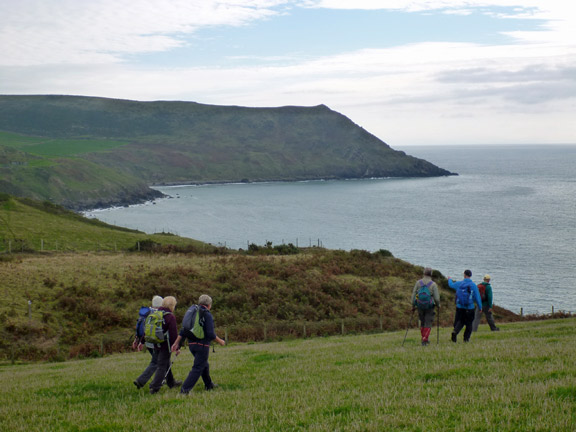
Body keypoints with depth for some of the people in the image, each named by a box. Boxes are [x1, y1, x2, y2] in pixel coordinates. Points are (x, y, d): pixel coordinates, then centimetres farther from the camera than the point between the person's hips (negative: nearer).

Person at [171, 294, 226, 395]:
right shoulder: (207, 315, -12)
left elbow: (183, 331, 9)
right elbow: (211, 333, -18)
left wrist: (176, 343, 10)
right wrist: (220, 341, -2)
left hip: (192, 344, 8)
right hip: (202, 345, -8)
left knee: (204, 365, 25)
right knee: (197, 368, -5)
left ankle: (209, 385, 39)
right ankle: (185, 389, -14)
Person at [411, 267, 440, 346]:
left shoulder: (418, 283, -3)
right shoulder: (433, 284, -11)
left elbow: (413, 294, -2)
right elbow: (436, 298, -12)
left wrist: (413, 305, 9)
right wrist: (438, 305, 9)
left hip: (420, 306, 3)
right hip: (429, 307, -3)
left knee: (422, 323, 19)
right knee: (428, 324, 4)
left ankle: (424, 339, 22)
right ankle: (424, 340, -3)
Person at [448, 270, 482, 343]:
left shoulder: (459, 284, -1)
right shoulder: (473, 285, -7)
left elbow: (451, 284, 20)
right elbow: (477, 297, -5)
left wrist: (450, 279, 42)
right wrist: (480, 307, 5)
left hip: (459, 307, 2)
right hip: (470, 308, -2)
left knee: (459, 321, 11)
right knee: (469, 323, 12)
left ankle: (455, 331, -16)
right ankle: (466, 338, 12)